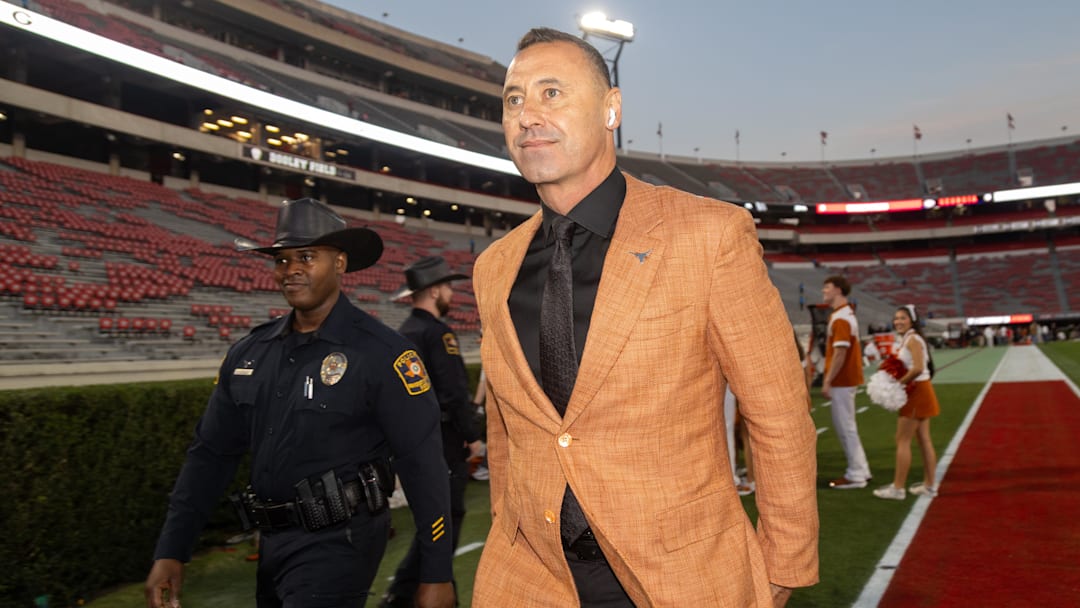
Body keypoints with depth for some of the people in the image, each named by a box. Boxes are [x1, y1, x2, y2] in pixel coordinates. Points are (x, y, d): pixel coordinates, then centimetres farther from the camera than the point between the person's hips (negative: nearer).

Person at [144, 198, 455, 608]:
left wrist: (437, 573, -14)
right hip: (272, 543, 7)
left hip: (339, 544, -6)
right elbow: (211, 454, 9)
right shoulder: (249, 354, 4)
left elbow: (423, 464, -15)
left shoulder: (381, 352, -15)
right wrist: (171, 551, 5)